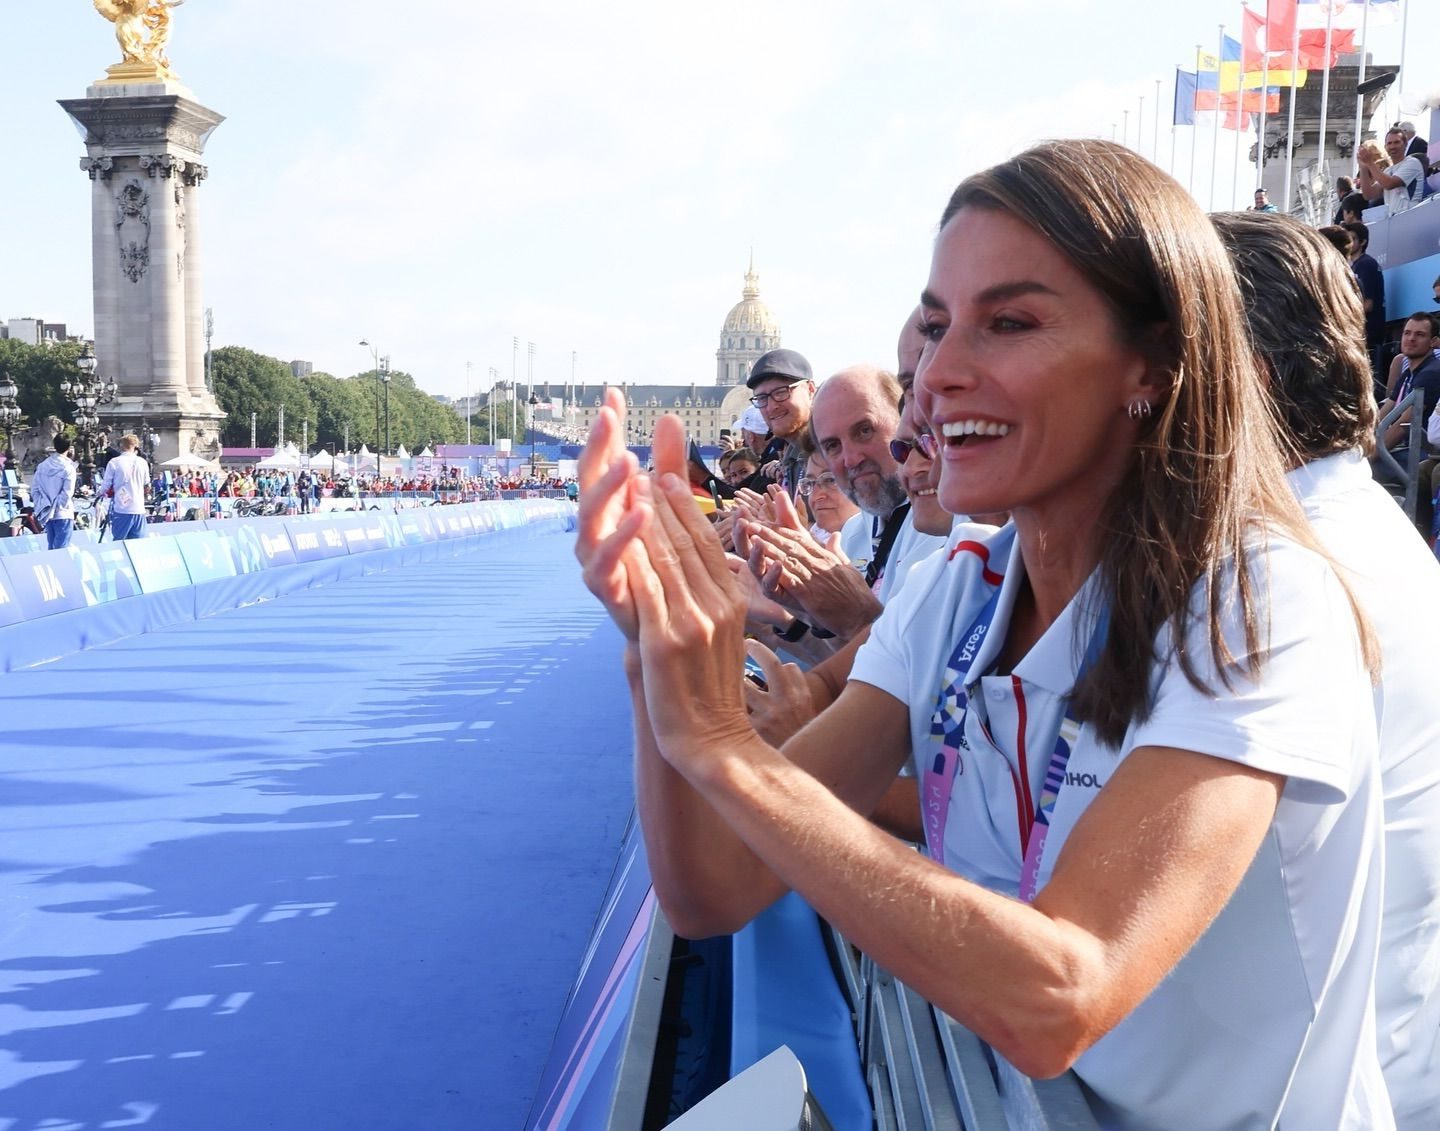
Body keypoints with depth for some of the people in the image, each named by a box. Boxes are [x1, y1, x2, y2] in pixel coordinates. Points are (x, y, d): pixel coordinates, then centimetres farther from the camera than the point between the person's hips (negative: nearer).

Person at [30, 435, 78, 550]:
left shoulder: (42, 466, 4)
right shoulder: (68, 468, -13)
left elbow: (34, 489, 7)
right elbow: (67, 494, -17)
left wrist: (39, 506, 12)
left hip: (47, 514, 6)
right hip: (63, 514, -6)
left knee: (51, 546, 14)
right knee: (61, 549, -3)